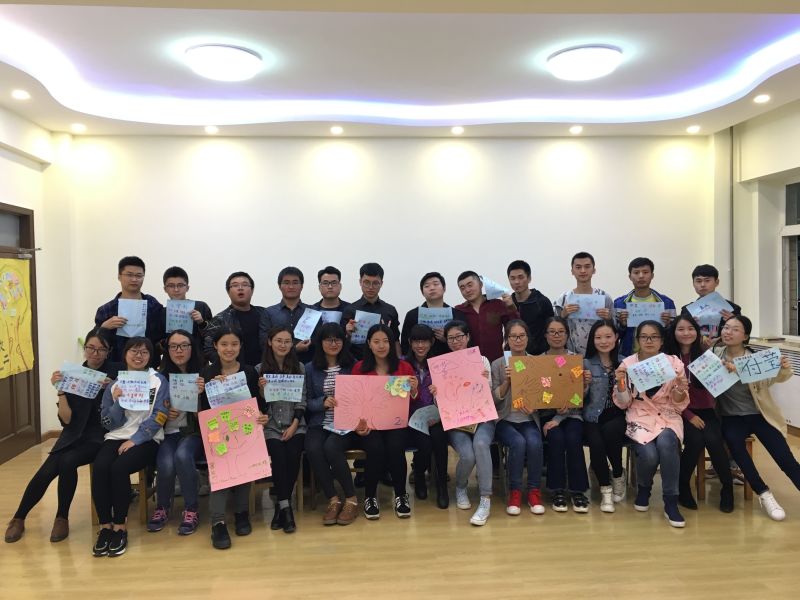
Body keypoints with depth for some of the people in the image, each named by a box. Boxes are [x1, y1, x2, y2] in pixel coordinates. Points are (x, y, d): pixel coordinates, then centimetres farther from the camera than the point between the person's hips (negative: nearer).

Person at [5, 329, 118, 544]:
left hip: (100, 436, -3)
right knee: (46, 471, -18)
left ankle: (62, 518, -8)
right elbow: (67, 420, -4)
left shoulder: (115, 372, -5)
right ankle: (18, 519, 6)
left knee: (68, 461, -28)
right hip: (74, 435, 3)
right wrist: (60, 390, -16)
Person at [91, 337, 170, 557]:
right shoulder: (114, 384, 13)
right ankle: (105, 526, -14)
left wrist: (134, 440, -15)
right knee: (99, 467, -27)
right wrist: (118, 402, -10)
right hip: (116, 437, 3)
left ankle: (120, 527, -15)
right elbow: (109, 423, 8)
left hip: (146, 440, -3)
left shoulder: (158, 381, 3)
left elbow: (158, 418, -6)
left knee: (119, 468, -30)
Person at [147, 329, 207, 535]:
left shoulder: (203, 374, -3)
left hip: (193, 432, -2)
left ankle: (191, 510, -12)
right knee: (166, 465, -28)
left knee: (182, 456, -34)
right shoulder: (161, 376, 3)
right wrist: (164, 413, -13)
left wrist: (201, 393, -23)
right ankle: (162, 508, 5)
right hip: (167, 433, 2)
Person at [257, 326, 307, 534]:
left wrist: (294, 425, -8)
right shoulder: (260, 369, 7)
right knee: (279, 455, -28)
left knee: (293, 455, -26)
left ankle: (281, 506, -10)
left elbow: (301, 401, 4)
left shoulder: (299, 368, 9)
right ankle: (286, 507, -20)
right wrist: (261, 389, -13)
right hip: (270, 425, 0)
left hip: (295, 424, 1)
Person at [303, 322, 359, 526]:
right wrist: (323, 402, -13)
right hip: (320, 423, 2)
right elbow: (307, 402, 7)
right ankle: (333, 500, -13)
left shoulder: (352, 365, 7)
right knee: (313, 449, -30)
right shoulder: (310, 368, 11)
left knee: (331, 447, -31)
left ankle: (351, 499, -13)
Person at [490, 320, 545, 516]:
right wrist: (507, 380, -17)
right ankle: (515, 492, -13)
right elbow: (495, 399, -1)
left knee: (534, 442, -30)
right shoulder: (498, 364, 4)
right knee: (518, 442, -31)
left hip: (528, 419, 1)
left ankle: (534, 492, -12)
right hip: (505, 419, -1)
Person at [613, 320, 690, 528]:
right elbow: (623, 403, 0)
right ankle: (643, 487, 8)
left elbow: (679, 404, 3)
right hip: (640, 417, 0)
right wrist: (620, 383, -18)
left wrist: (681, 389, -18)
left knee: (666, 442, -33)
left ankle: (671, 503, -17)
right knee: (649, 454, -28)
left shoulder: (674, 363, 0)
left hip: (668, 417, 1)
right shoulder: (627, 364, -1)